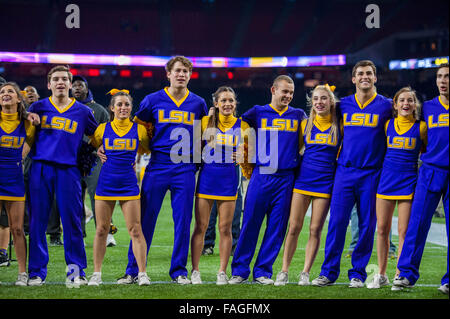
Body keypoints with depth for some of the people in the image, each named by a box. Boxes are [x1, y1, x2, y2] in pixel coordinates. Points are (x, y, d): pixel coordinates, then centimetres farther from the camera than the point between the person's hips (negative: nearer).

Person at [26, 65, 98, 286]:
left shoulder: (83, 111, 9)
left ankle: (76, 271, 6)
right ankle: (36, 272, 8)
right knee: (37, 221, 1)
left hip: (69, 169, 0)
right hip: (40, 168, 0)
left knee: (72, 220, -2)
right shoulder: (38, 107, 10)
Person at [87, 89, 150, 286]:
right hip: (105, 183, 1)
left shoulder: (139, 130, 3)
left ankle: (142, 273, -1)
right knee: (101, 230, 4)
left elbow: (147, 150, 16)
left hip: (128, 185, -1)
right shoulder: (103, 129, 4)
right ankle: (96, 273, 13)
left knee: (135, 230, -5)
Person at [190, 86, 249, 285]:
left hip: (228, 179, 1)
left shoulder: (242, 126, 6)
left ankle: (222, 272, 10)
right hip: (207, 177, -1)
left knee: (225, 228, 2)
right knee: (201, 226, 0)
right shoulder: (206, 122, 3)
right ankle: (195, 270, 7)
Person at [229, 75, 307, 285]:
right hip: (261, 175, -1)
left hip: (286, 178, 2)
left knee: (277, 226, 1)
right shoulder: (258, 112, 6)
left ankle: (263, 271, 9)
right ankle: (240, 270, 5)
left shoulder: (298, 116, 11)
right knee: (250, 223, -3)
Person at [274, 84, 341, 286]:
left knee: (315, 229, 0)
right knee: (294, 226, -2)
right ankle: (284, 271, 4)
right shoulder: (305, 124, 7)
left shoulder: (339, 126, 2)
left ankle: (305, 273, 7)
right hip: (303, 179, 1)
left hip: (325, 182, -1)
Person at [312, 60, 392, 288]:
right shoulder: (343, 105, 8)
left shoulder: (386, 106, 2)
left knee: (367, 224, 1)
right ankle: (329, 272, 4)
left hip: (371, 174, -1)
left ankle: (358, 273, 10)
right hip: (345, 171, 1)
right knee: (337, 221, -3)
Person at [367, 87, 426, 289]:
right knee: (382, 229, 4)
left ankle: (400, 276, 5)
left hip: (408, 181, -3)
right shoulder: (387, 125, 8)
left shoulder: (421, 127, 1)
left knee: (404, 231, -3)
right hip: (386, 180, 3)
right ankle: (381, 275, 13)